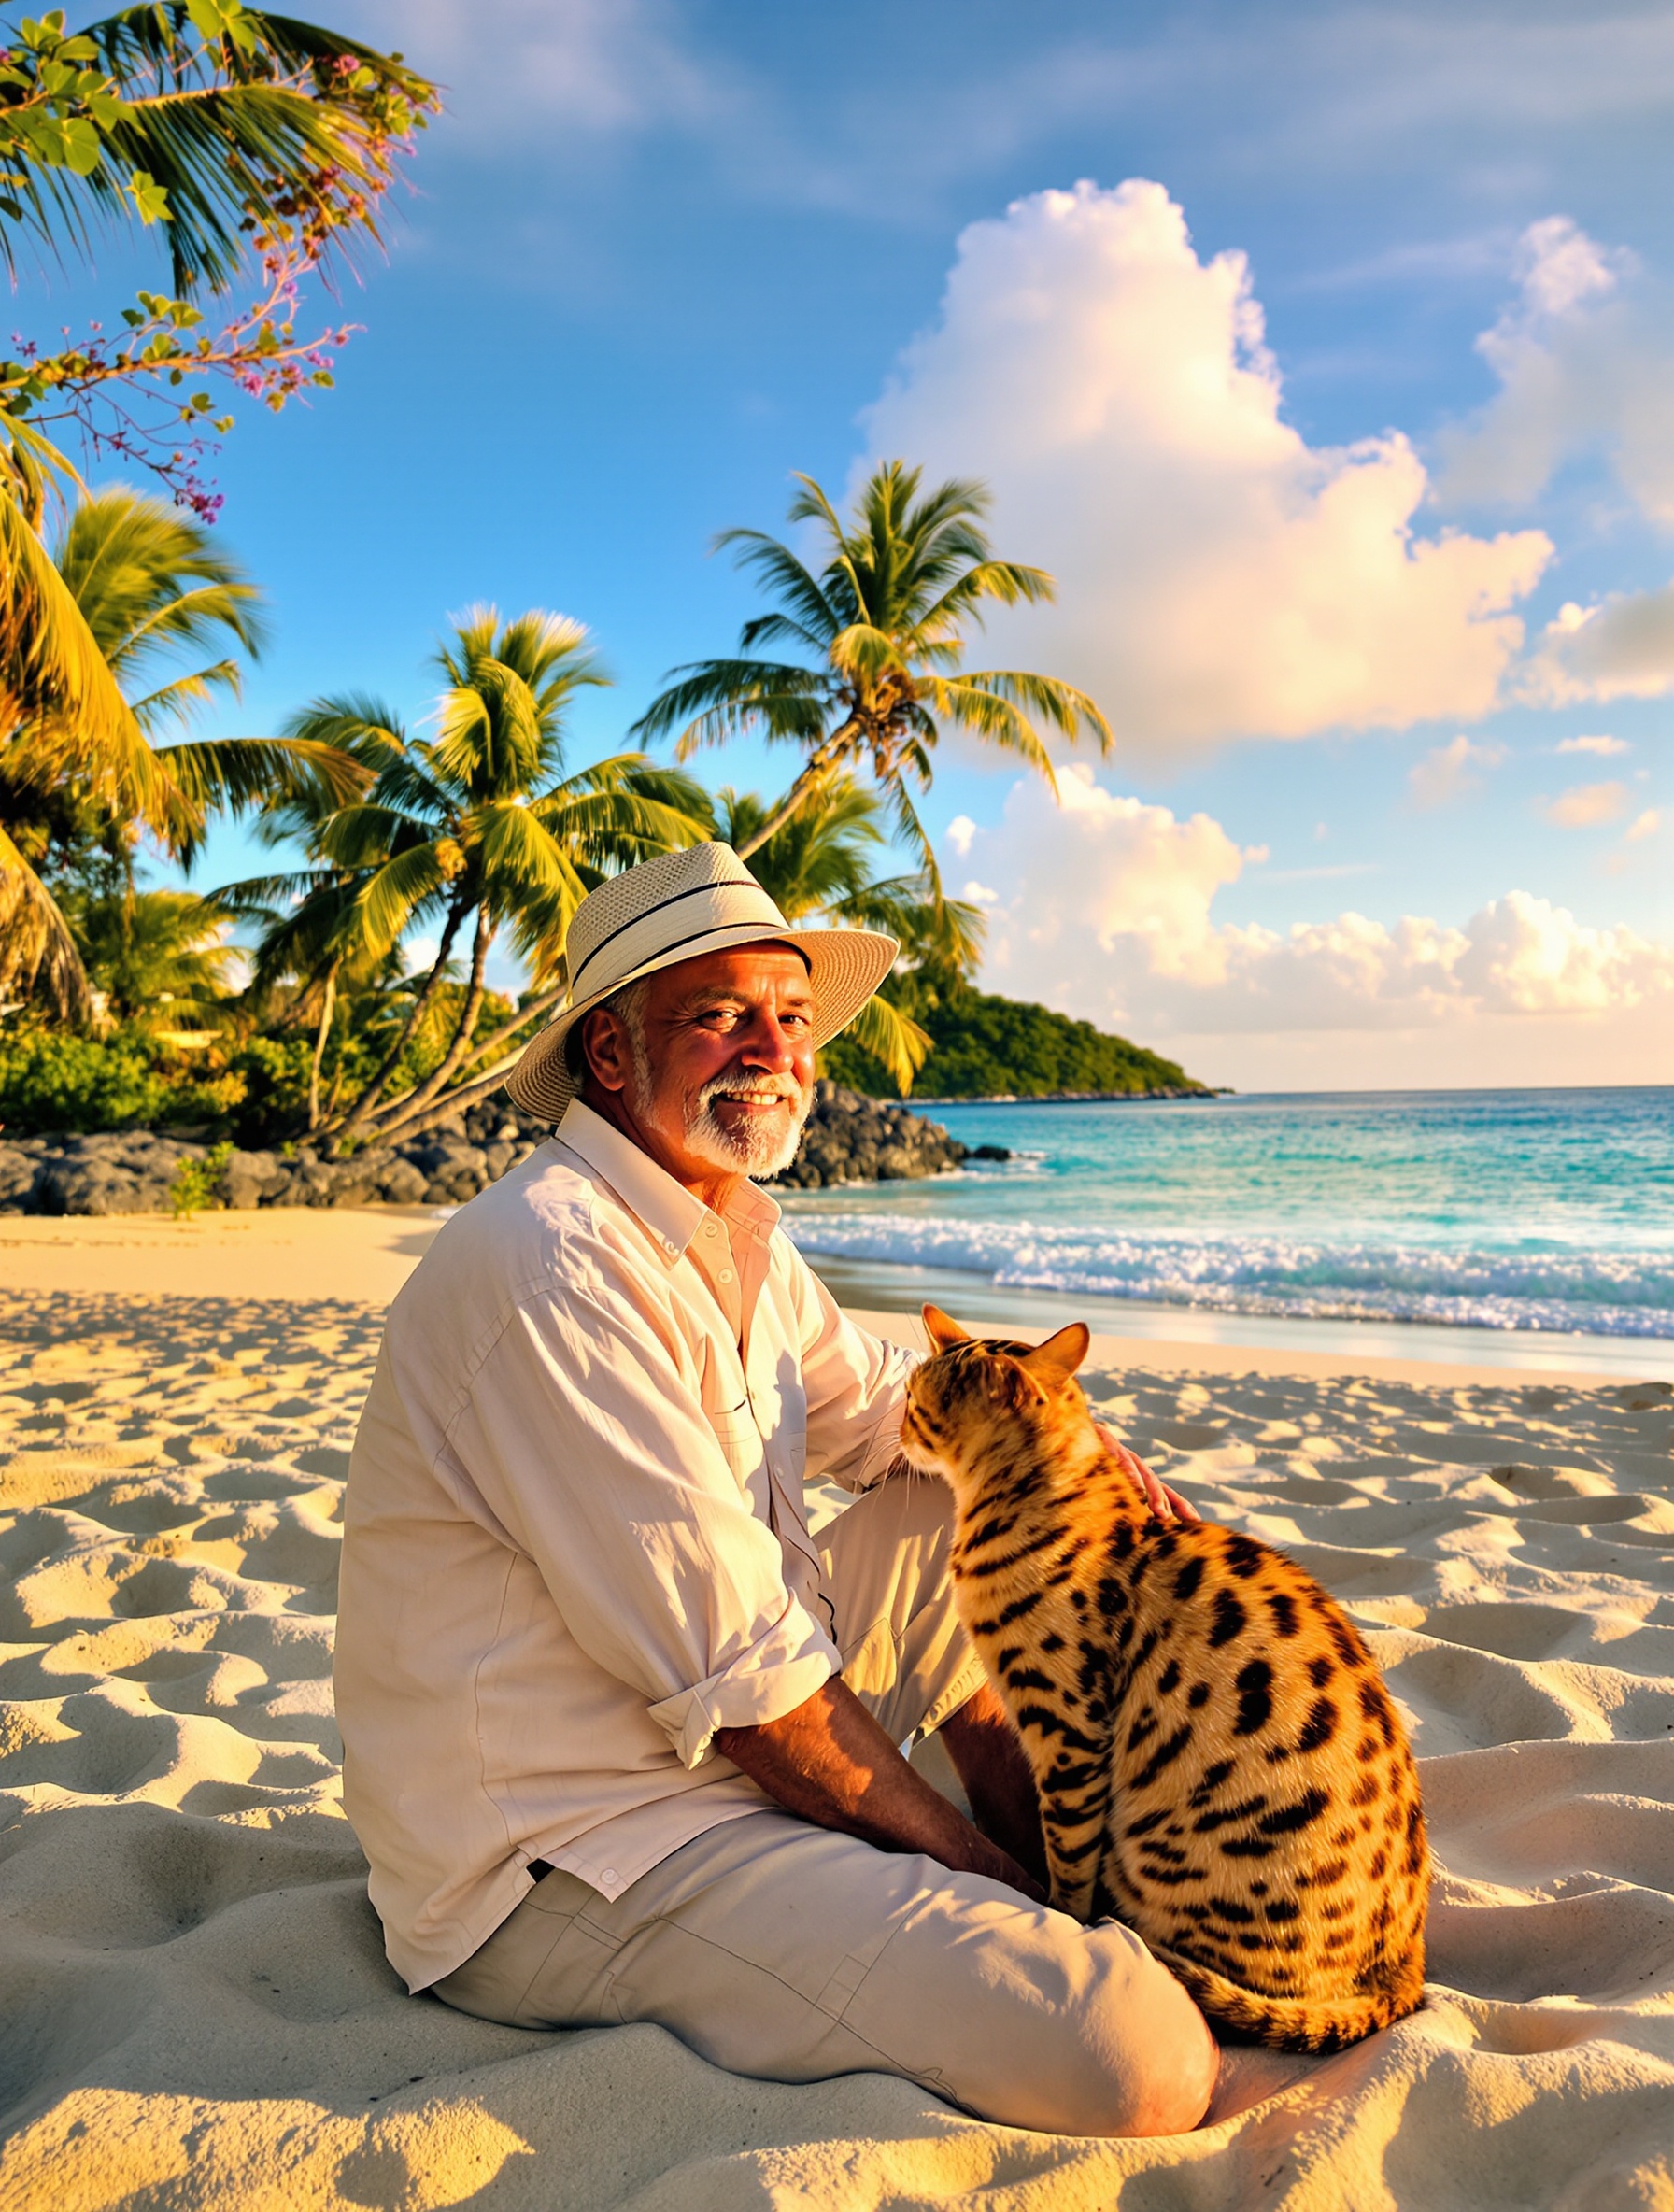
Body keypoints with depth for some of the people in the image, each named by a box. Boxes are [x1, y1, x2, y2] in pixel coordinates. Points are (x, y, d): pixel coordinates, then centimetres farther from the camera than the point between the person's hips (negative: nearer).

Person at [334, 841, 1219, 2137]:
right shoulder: (552, 1265, -23)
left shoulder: (742, 1237, 7)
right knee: (1142, 2066, -23)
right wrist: (959, 1854, -10)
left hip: (719, 1746, 10)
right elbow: (736, 1668, -23)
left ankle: (1060, 1867, 16)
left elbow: (891, 1409, 20)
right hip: (566, 1870, -10)